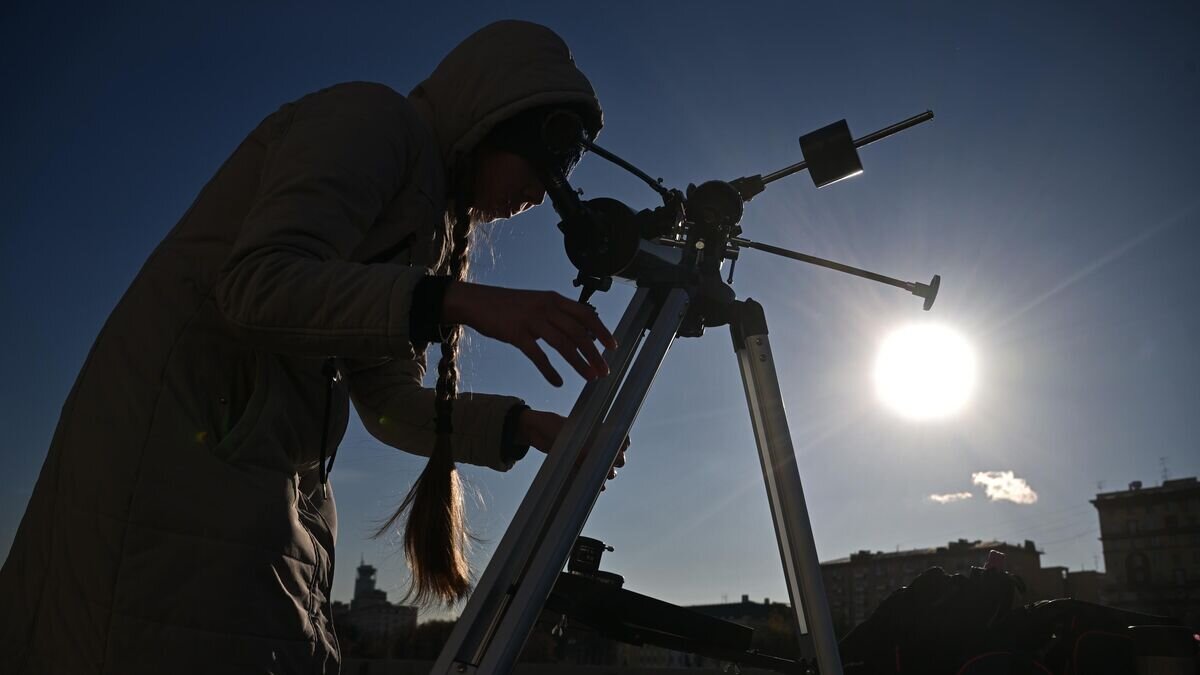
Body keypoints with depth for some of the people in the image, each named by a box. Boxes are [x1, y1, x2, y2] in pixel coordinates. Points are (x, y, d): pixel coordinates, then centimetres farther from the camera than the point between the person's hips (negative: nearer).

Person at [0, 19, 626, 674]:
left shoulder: (428, 218, 18)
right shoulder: (374, 119, -7)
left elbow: (389, 399, 11)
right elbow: (256, 284, -22)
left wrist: (530, 427, -1)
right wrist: (462, 301, -30)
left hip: (260, 483, 9)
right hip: (177, 444, -9)